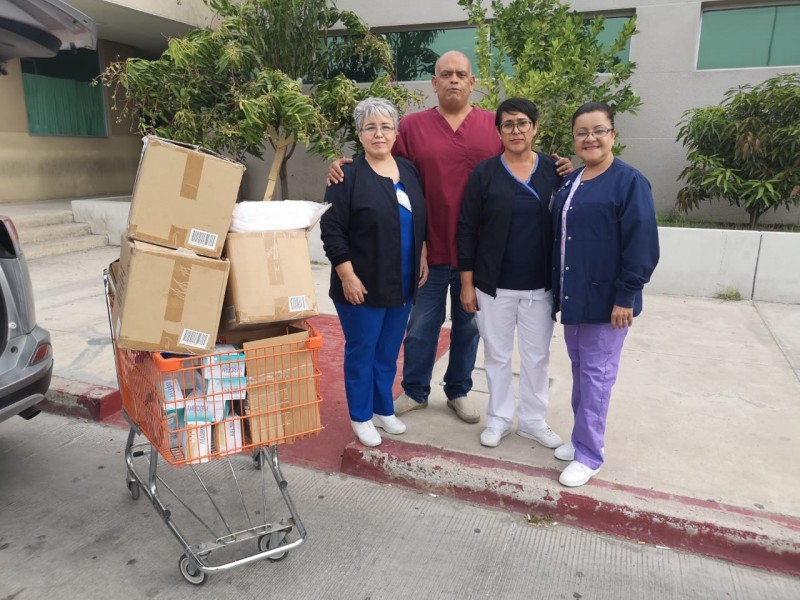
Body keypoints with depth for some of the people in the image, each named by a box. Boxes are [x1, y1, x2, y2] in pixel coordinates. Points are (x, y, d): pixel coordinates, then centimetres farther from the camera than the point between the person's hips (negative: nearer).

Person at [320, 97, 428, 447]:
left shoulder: (409, 171, 9)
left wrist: (422, 259, 11)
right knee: (362, 351, 7)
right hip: (363, 286, -5)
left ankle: (383, 410, 34)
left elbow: (420, 222, 17)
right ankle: (361, 417, 25)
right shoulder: (349, 176, -10)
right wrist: (348, 276, -18)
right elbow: (331, 230, -14)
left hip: (402, 285, 6)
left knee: (389, 352, 16)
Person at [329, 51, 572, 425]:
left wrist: (557, 169, -9)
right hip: (429, 250, -1)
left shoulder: (496, 126, 3)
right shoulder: (412, 125, 0)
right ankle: (415, 391, 32)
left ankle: (458, 391, 34)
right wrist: (345, 166, -14)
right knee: (421, 325, 12)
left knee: (468, 324, 15)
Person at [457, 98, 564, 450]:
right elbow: (466, 230, -3)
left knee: (537, 355, 13)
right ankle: (499, 418, 29)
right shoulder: (484, 173, -4)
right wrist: (467, 283, -6)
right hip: (494, 285, -1)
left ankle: (532, 420, 31)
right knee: (497, 354, 11)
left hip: (540, 285, 2)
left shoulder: (553, 170, 1)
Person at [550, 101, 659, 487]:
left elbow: (642, 246, -16)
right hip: (573, 296, 7)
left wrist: (625, 297, -17)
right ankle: (582, 437, 31)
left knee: (596, 374, 1)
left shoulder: (629, 182, -11)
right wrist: (558, 289, 13)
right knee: (579, 369, 16)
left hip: (606, 298, -7)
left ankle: (589, 454, 13)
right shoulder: (569, 182, 11)